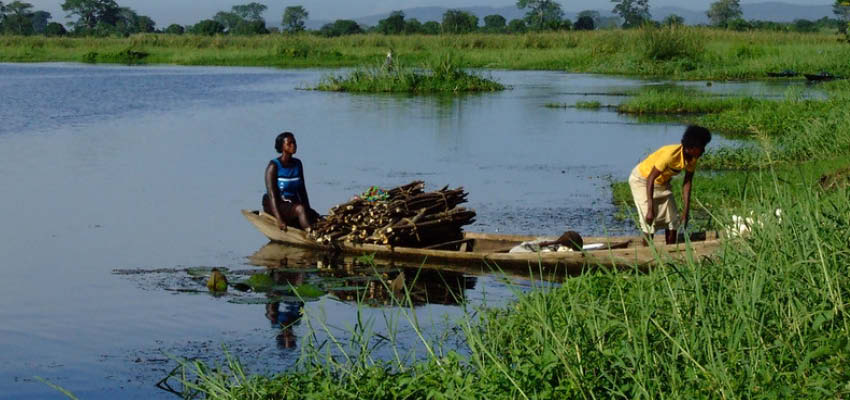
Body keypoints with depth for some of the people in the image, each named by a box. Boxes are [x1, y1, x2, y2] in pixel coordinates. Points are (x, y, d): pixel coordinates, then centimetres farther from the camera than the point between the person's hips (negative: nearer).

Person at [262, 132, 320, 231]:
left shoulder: (297, 164, 10)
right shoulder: (274, 166, -9)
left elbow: (302, 190, 13)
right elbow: (271, 194, -16)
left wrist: (309, 210, 1)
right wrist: (279, 219, -27)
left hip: (293, 203, 6)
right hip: (276, 205, -6)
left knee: (317, 218, -22)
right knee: (300, 209, -34)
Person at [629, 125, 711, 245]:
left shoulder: (693, 158, -15)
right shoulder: (671, 154, -37)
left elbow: (687, 184, -6)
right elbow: (650, 179, -35)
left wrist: (685, 212, -9)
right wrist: (650, 209, -38)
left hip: (662, 182, 7)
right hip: (642, 180, -7)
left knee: (673, 220, 2)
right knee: (649, 222, -16)